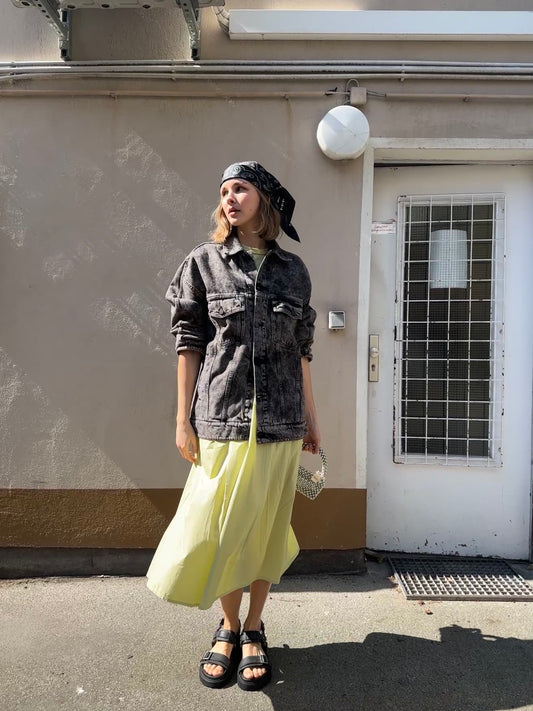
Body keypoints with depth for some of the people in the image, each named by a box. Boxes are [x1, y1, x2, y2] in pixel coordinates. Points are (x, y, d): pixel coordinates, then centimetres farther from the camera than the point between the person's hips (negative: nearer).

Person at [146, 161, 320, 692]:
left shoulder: (293, 270, 8)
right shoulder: (204, 262, 3)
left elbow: (300, 347, 11)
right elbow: (189, 343, 1)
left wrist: (310, 415, 12)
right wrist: (182, 419, -2)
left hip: (280, 421, 2)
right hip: (221, 418, -1)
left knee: (267, 527, 9)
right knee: (223, 527, 7)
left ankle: (253, 630, 30)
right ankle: (229, 627, 31)